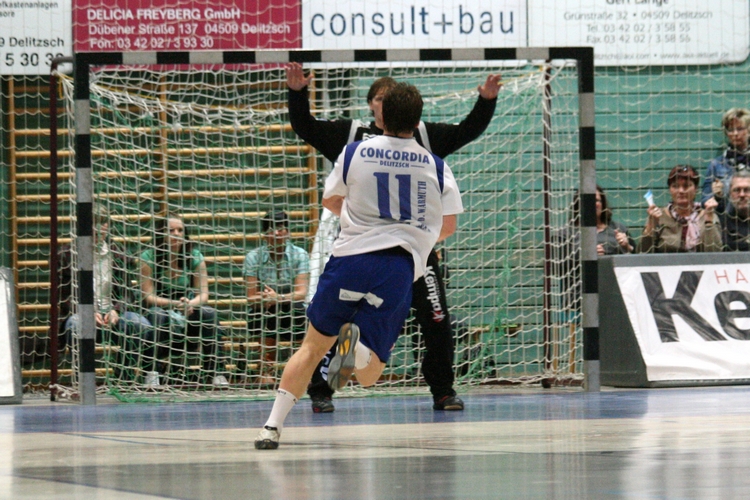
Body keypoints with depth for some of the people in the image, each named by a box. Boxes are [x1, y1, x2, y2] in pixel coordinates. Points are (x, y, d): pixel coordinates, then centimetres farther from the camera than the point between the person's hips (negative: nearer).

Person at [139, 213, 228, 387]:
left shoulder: (195, 257, 3)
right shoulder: (148, 258, -5)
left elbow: (203, 294, -3)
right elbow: (148, 296, -11)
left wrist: (190, 303, -27)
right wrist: (175, 304, -28)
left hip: (188, 315, 3)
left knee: (209, 314, -27)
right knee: (160, 316, -36)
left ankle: (213, 372, -25)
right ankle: (154, 373, -34)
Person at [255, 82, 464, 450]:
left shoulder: (354, 153, 7)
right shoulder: (436, 166, 8)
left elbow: (330, 202, 20)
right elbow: (448, 226, 14)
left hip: (351, 258, 0)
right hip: (400, 267, 0)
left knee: (313, 346, 18)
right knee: (368, 375, 7)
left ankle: (273, 425, 7)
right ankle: (357, 346, -30)